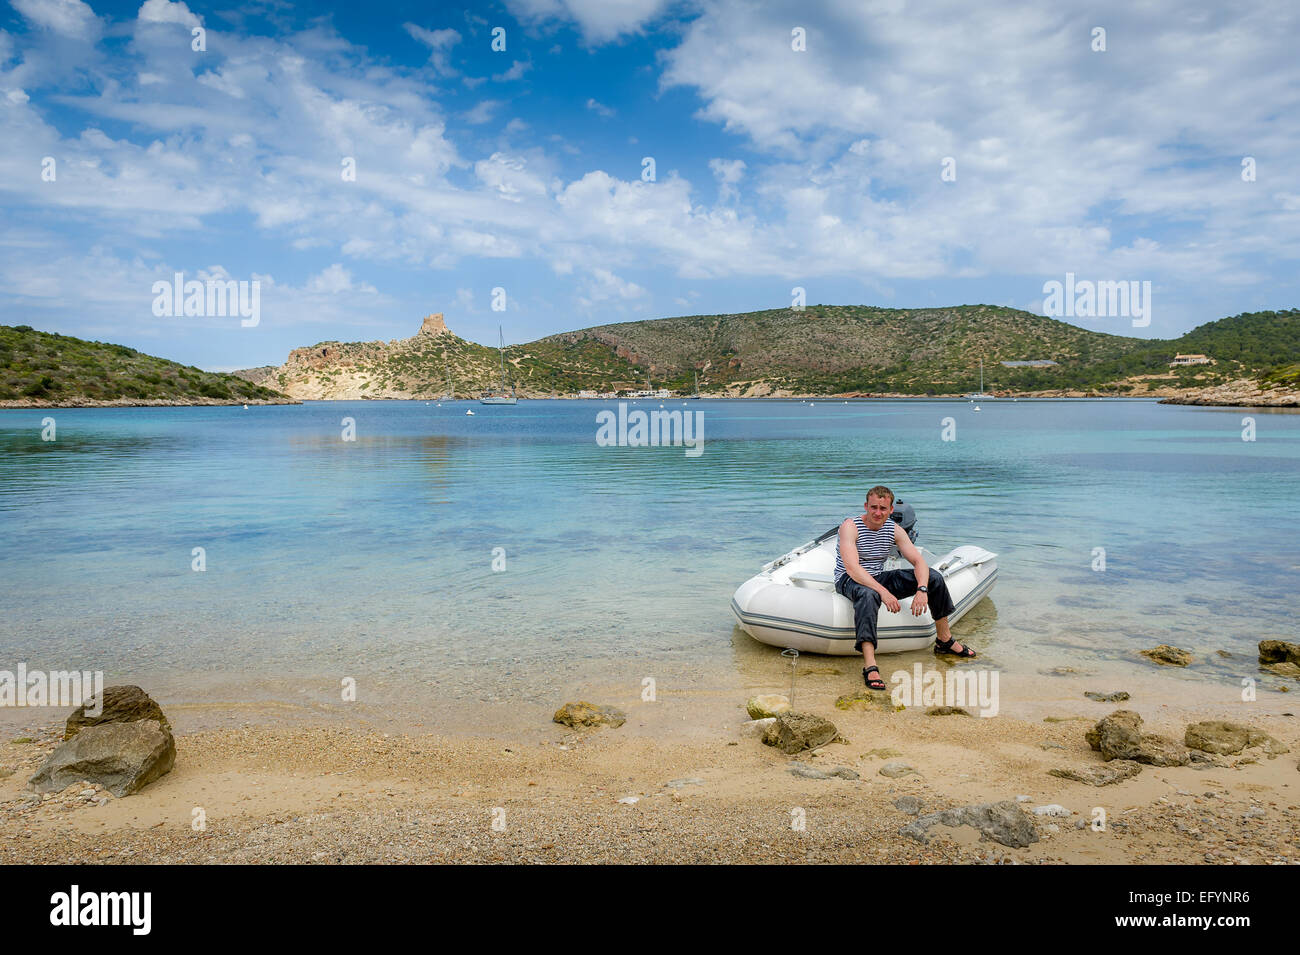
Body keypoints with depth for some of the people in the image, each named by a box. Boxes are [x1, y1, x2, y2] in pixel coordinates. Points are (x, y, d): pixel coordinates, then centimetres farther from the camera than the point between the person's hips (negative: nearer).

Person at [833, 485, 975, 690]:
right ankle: (870, 667, -49)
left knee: (934, 577, -5)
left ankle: (944, 641, 11)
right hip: (849, 581, -6)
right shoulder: (850, 526, -19)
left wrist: (922, 590, -26)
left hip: (878, 578, 6)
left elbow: (919, 561, -5)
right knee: (868, 595, -43)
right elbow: (852, 568, -31)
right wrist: (883, 592, -41)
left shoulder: (894, 530, -1)